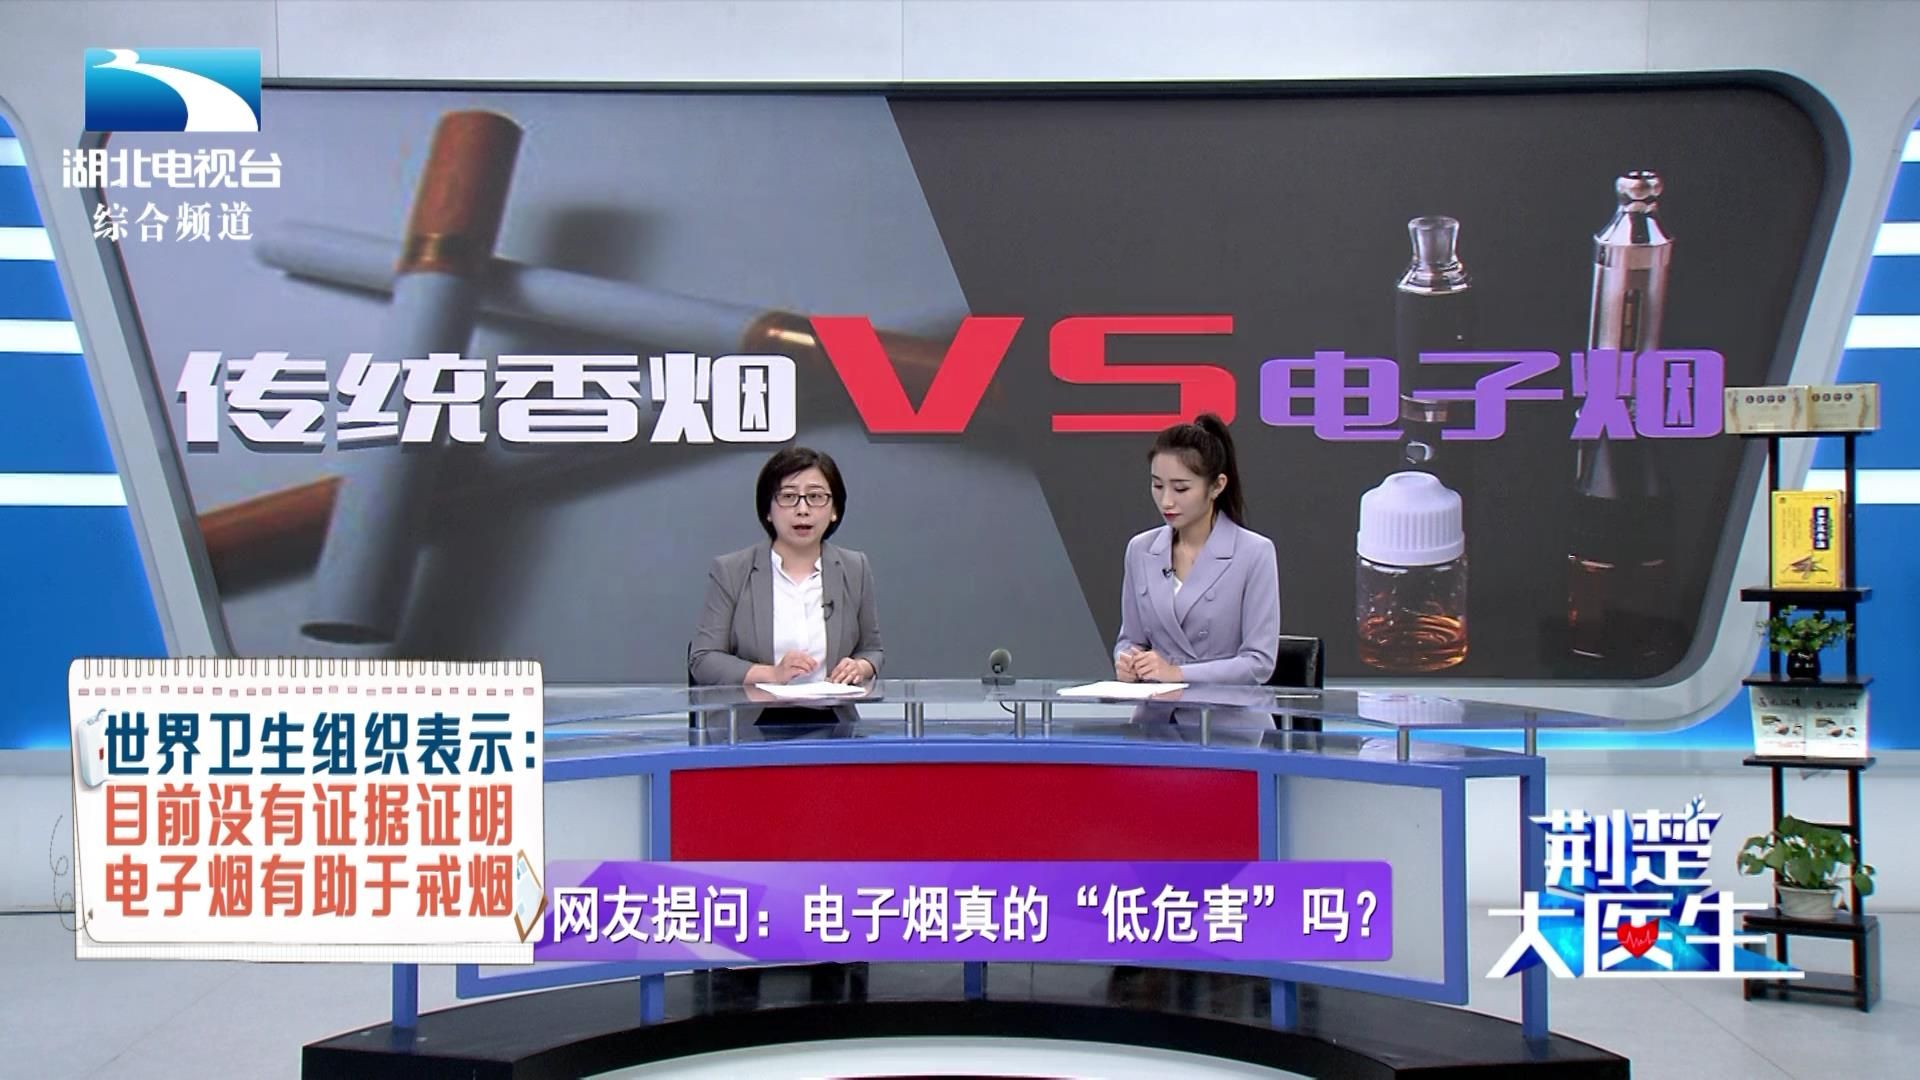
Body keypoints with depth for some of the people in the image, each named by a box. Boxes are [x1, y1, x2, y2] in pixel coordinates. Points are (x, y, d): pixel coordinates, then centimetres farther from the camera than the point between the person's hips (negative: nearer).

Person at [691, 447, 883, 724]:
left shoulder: (855, 569, 13)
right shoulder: (729, 572, 4)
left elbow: (872, 649, 23)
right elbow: (702, 660, 1)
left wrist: (860, 668, -2)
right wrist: (771, 674, -14)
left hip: (831, 724, 3)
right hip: (751, 727, -3)